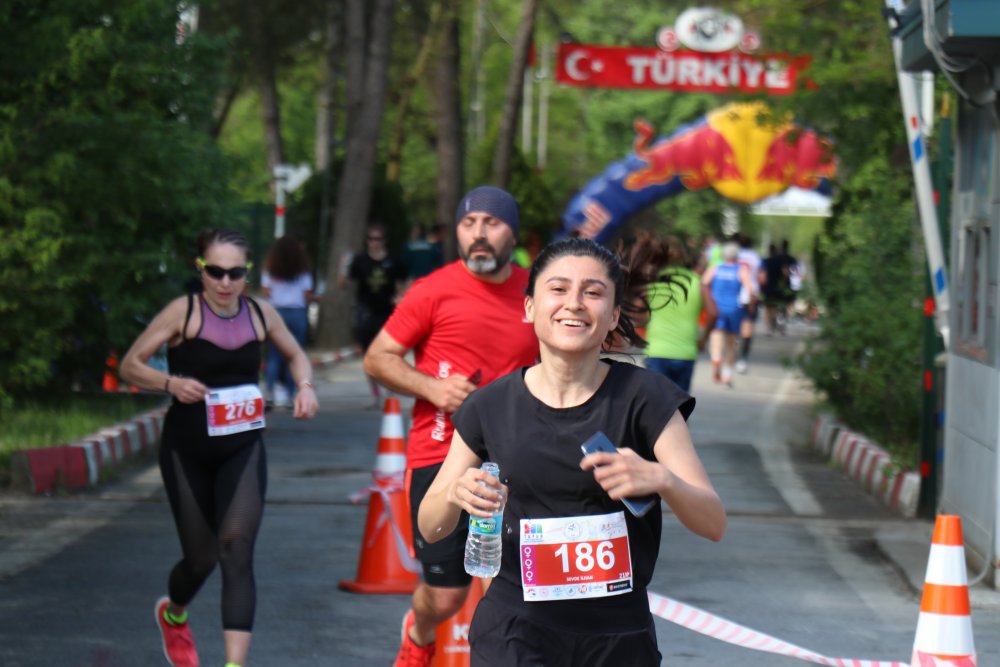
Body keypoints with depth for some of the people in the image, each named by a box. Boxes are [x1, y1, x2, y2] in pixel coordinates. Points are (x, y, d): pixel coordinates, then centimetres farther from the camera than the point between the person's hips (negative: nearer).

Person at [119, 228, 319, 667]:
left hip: (243, 451, 1)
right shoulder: (184, 312, -9)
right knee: (201, 557, 10)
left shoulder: (261, 314, 1)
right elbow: (130, 365, -6)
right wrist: (171, 383, -24)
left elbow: (295, 355, 20)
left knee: (237, 548, -17)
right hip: (187, 452, -1)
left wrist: (305, 386, -1)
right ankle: (173, 614, 46)